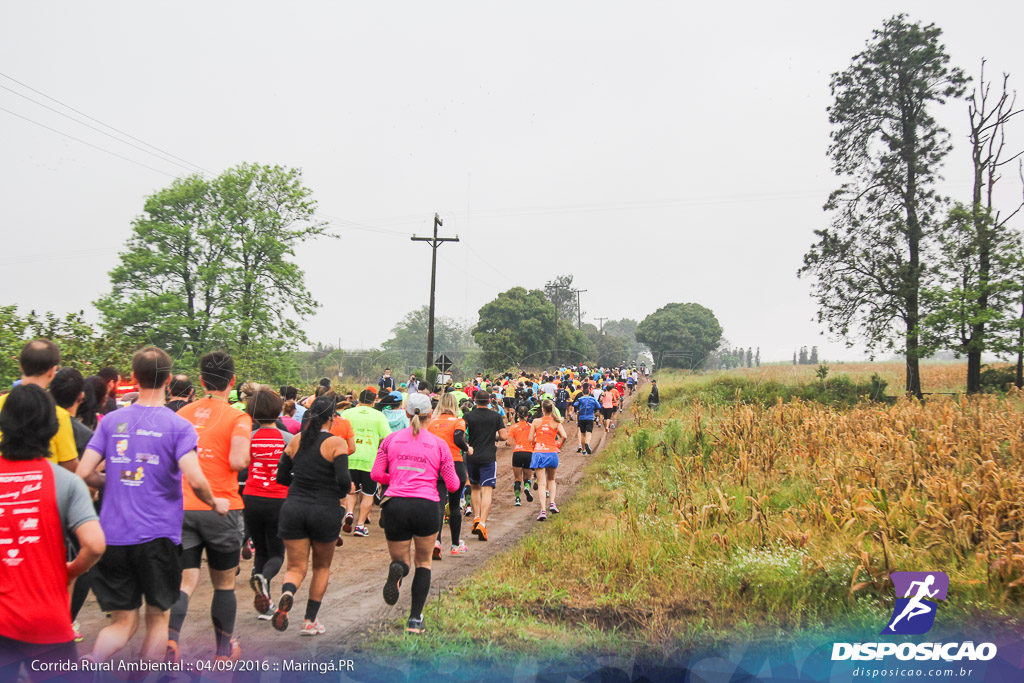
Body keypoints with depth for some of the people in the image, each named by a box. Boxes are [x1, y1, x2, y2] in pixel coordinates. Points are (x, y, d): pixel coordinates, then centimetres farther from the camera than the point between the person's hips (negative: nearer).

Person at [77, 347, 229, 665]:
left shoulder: (111, 420, 3)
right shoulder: (178, 426, -8)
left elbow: (85, 474, 0)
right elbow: (195, 480, -18)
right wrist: (215, 503, 1)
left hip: (113, 534, 4)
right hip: (157, 536, -3)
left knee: (123, 622, 12)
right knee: (157, 617, 14)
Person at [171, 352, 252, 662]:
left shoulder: (182, 413, 7)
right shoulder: (238, 417, -6)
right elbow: (237, 461, -19)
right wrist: (247, 455, 2)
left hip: (181, 508, 3)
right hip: (221, 508, -3)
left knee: (185, 581, 6)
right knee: (224, 584, 14)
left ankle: (170, 637, -20)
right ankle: (225, 650, 27)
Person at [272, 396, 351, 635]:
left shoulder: (296, 440, 4)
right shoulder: (337, 443, -10)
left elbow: (281, 476, 8)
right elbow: (343, 480, -18)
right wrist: (343, 491, 3)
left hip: (294, 509, 3)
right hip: (325, 511, -3)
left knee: (296, 568, 9)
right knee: (322, 566, 19)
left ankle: (286, 595, -24)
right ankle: (310, 621, 20)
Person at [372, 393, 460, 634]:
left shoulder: (391, 439, 7)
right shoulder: (438, 444, 4)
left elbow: (376, 474, 6)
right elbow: (453, 485, 5)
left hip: (395, 505, 1)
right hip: (427, 506, -1)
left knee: (400, 559, 18)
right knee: (424, 562, 20)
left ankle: (397, 570, -22)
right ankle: (415, 620, 10)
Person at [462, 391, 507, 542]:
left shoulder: (468, 416, -1)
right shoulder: (496, 416, 1)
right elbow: (504, 436, -2)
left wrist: (467, 447, 5)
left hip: (472, 457, 1)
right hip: (488, 458, -1)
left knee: (474, 488, 21)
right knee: (487, 491, -4)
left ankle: (476, 518, 12)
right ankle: (482, 523, -18)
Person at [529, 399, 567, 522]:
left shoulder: (536, 422, -1)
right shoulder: (556, 422, -1)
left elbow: (530, 439, -1)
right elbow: (564, 436, -14)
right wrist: (559, 445, 4)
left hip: (539, 453, -1)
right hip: (552, 453, 1)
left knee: (541, 483, -1)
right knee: (551, 480, 25)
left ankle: (543, 510, -11)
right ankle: (552, 503, 12)